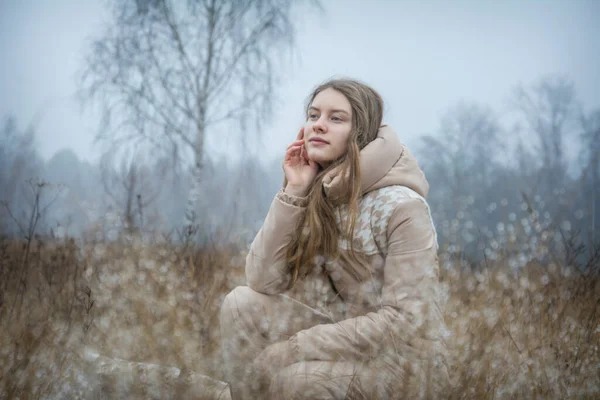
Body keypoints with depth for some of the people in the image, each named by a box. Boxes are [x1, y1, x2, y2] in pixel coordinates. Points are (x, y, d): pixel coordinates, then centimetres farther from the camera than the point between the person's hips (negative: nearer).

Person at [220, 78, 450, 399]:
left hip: (401, 362, -6)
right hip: (344, 341, 6)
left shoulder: (401, 206, -19)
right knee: (243, 303, -13)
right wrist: (293, 191, -16)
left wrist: (295, 348, -23)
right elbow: (263, 280, -8)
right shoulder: (312, 196, 1)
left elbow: (407, 321, -24)